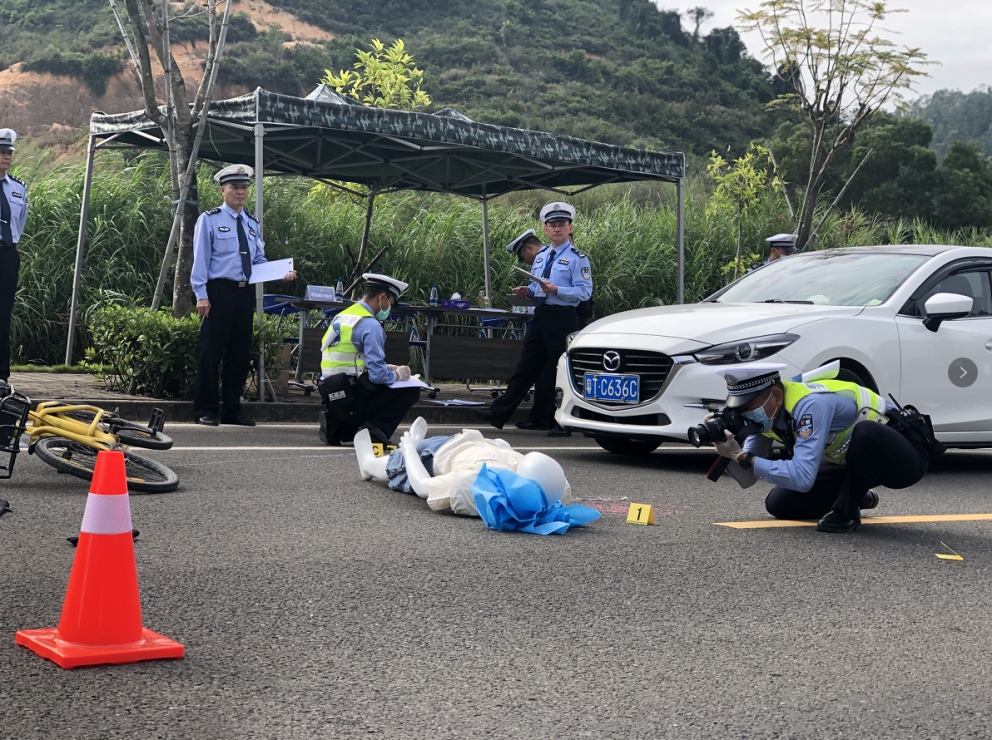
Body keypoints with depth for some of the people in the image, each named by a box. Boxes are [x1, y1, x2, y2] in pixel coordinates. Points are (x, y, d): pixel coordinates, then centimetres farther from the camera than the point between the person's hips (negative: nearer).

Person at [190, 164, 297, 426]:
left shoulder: (252, 223, 17)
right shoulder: (209, 219, 2)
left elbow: (259, 261, 19)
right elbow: (200, 258, -3)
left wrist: (281, 274, 0)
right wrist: (202, 295, -12)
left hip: (245, 294, 6)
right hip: (218, 292, -6)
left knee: (240, 353, 8)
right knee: (211, 352, -4)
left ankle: (232, 410, 16)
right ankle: (205, 411, 3)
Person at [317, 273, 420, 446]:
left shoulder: (340, 317, 15)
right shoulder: (371, 326, -13)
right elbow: (377, 374, -19)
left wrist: (387, 369, 22)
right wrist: (397, 375, 3)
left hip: (331, 397, 8)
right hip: (351, 398, -8)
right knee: (410, 392, 1)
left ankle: (337, 427, 11)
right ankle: (373, 430, -10)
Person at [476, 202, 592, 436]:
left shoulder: (577, 258, -4)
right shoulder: (541, 256, 19)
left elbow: (584, 291, -12)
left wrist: (556, 290, -22)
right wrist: (527, 290, 6)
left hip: (562, 318, -7)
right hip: (540, 315, 7)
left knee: (560, 371, -3)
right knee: (527, 366, 8)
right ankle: (500, 412, 8)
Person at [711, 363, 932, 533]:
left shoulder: (811, 405, -34)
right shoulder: (766, 413, -9)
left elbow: (802, 478, -40)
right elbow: (747, 479, -5)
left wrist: (743, 457, -35)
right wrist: (729, 451, -25)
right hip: (849, 460, 8)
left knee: (865, 433, -41)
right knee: (778, 504, -2)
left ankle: (847, 510, -18)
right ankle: (856, 496, 17)